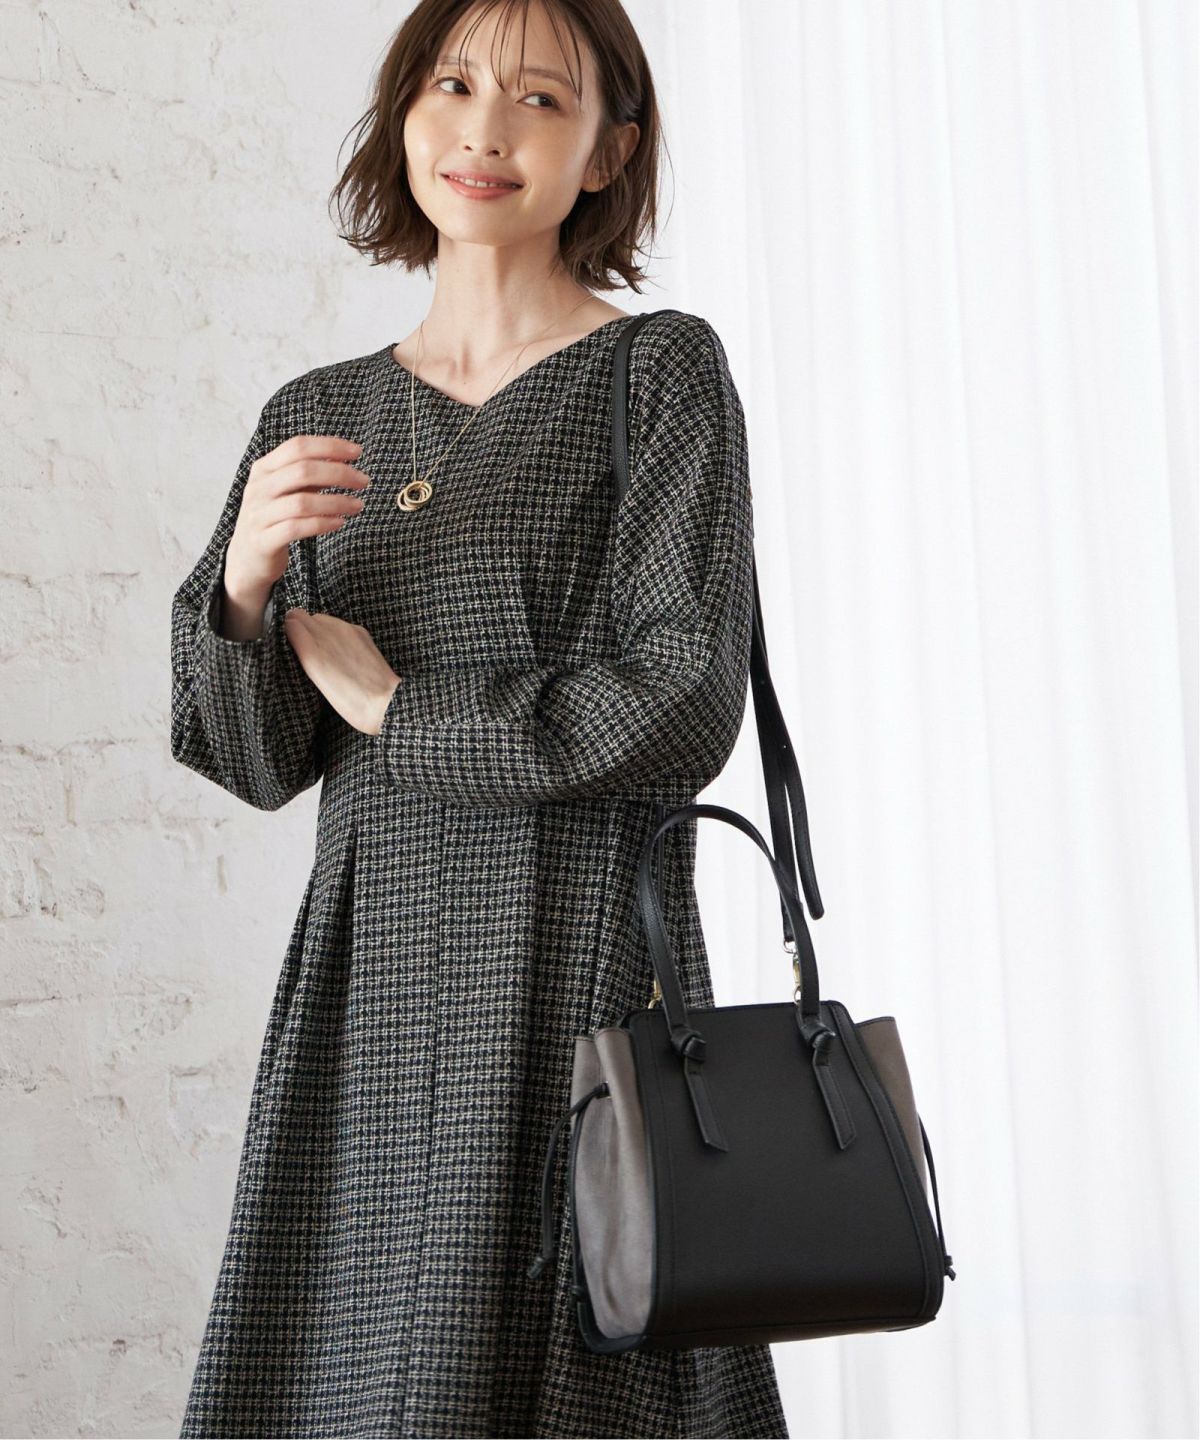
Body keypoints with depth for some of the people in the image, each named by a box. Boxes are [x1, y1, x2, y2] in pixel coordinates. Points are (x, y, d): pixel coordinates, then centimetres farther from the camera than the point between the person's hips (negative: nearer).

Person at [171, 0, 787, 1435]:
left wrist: (400, 711, -4)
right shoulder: (317, 417, 12)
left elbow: (679, 711, -11)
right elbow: (257, 759, 9)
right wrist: (243, 580, -10)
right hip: (365, 984, 5)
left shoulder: (659, 374, -1)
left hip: (574, 962, -4)